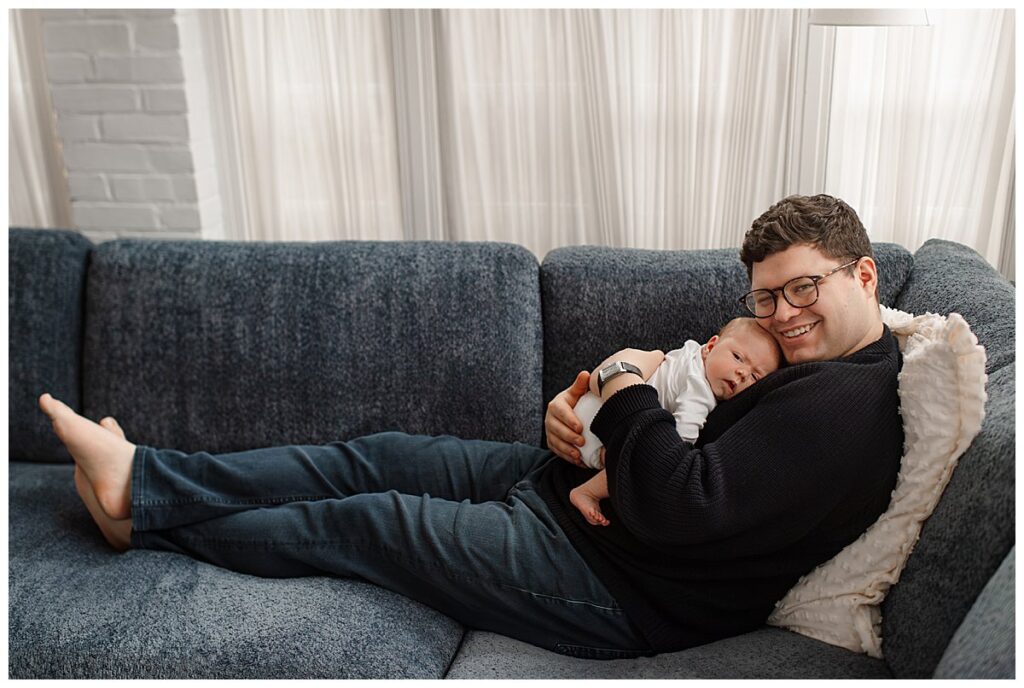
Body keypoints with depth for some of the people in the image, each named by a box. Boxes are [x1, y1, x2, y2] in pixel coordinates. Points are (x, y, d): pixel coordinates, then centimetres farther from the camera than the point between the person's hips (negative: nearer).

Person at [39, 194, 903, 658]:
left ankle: (145, 512, 20)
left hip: (613, 587, -9)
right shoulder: (801, 361, 10)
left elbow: (674, 507, -31)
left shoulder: (846, 403, -23)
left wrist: (625, 388, -16)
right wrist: (572, 414, -8)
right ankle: (142, 479, 18)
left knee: (365, 521, -1)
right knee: (373, 458, 6)